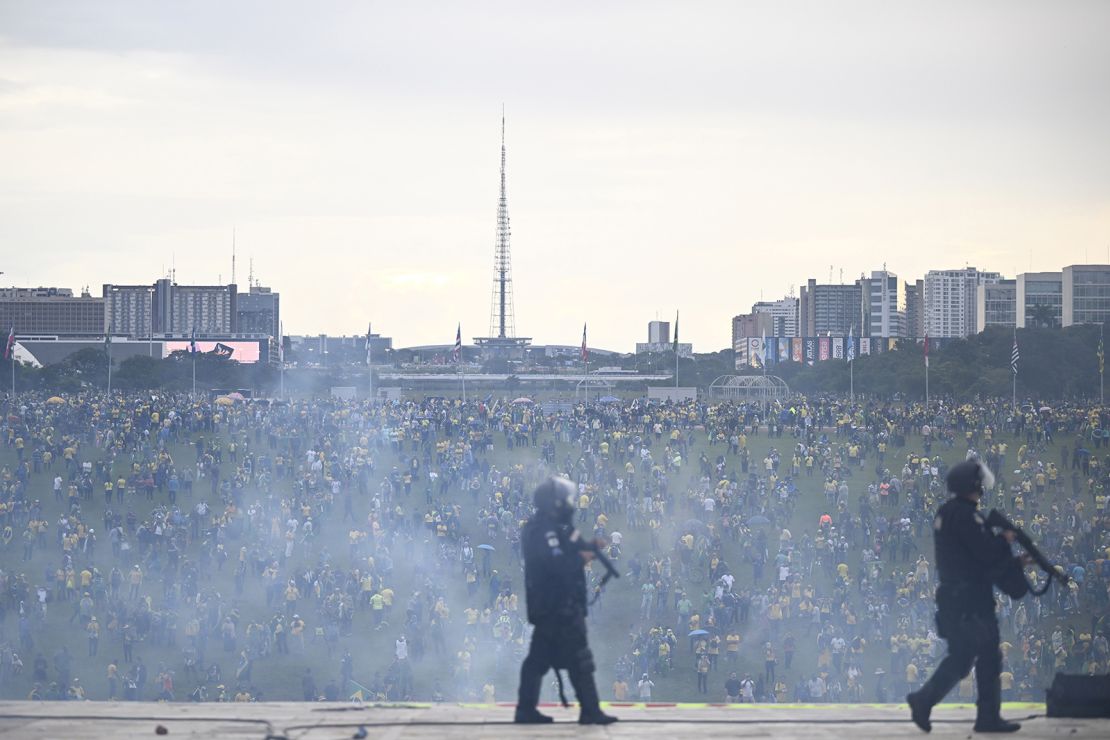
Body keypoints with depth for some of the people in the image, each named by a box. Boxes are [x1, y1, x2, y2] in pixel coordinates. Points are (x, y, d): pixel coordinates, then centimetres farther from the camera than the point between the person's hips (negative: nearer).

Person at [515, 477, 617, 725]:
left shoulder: (540, 528, 16)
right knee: (579, 658, -6)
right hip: (560, 606, -10)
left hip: (546, 606, 10)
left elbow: (566, 552, 16)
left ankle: (526, 709, 10)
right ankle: (590, 710, -5)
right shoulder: (546, 531, -17)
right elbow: (558, 563, -25)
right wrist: (583, 559, -10)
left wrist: (588, 547, 3)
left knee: (540, 657, 10)